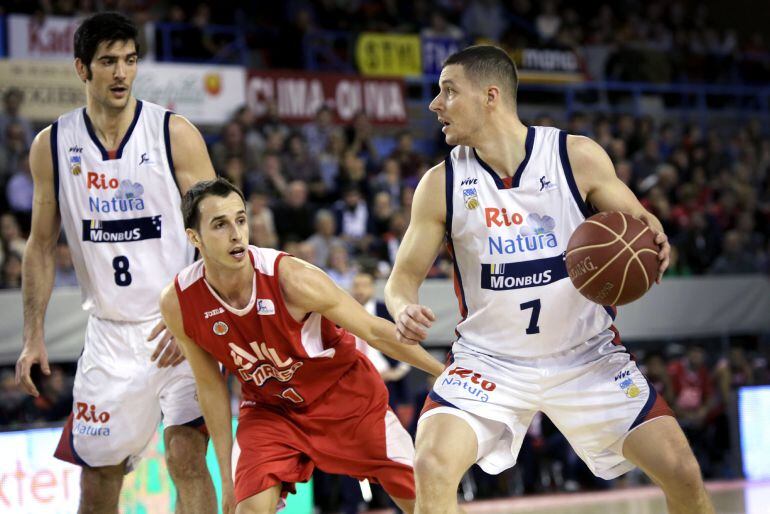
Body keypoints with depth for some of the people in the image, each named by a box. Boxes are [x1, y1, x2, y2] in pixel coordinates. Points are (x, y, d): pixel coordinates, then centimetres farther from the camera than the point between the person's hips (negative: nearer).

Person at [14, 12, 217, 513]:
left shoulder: (175, 133, -7)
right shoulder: (52, 145, 2)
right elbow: (42, 246, 10)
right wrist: (34, 337, 4)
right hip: (110, 332, 3)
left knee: (186, 454, -14)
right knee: (98, 469, 8)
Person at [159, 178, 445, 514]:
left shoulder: (292, 278, -30)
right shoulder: (177, 303, -20)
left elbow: (375, 331, -18)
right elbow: (210, 386, -5)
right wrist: (227, 476, -1)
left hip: (345, 394, -1)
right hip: (268, 407, 2)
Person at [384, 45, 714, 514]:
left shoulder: (579, 156, -9)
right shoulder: (441, 185, -6)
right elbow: (406, 275, 1)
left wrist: (655, 247, -26)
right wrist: (404, 310, -23)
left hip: (586, 355, 0)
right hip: (490, 361, 0)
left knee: (683, 473, -7)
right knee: (433, 465, -25)